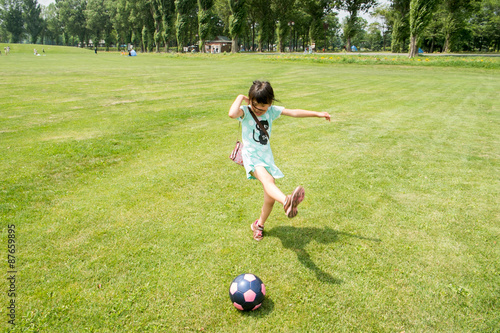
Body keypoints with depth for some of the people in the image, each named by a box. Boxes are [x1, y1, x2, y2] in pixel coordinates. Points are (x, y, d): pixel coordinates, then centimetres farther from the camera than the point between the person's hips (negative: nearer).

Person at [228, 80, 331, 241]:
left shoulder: (272, 111, 5)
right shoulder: (245, 112, -10)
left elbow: (294, 112, 1)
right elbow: (232, 114, -34)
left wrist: (317, 114, -4)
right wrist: (240, 97, -18)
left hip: (267, 157, 6)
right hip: (252, 156, -6)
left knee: (270, 199, 4)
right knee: (267, 180, -36)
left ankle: (259, 224, 28)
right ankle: (287, 202, -66)